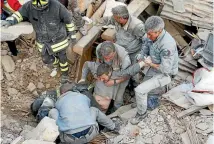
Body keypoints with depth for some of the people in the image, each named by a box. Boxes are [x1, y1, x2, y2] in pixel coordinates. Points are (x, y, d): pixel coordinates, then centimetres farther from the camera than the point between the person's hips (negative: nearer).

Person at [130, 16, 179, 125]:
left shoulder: (167, 44, -36)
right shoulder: (153, 35, -13)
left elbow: (166, 69, -31)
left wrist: (151, 64, -18)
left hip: (165, 74, -8)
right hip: (154, 68, 8)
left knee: (139, 90, -15)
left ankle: (142, 113, 9)